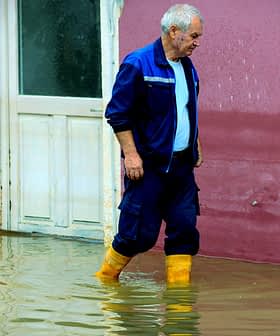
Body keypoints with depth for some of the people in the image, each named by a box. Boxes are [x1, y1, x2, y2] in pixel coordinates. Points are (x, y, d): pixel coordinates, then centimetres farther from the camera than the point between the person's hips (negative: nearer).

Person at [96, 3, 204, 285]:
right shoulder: (138, 65, -11)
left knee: (185, 227, 2)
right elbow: (118, 114, -11)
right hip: (148, 165, -7)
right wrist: (131, 154, -16)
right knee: (140, 232, -4)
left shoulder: (187, 67, 13)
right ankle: (104, 280, 15)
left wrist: (196, 146, 21)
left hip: (181, 165, 7)